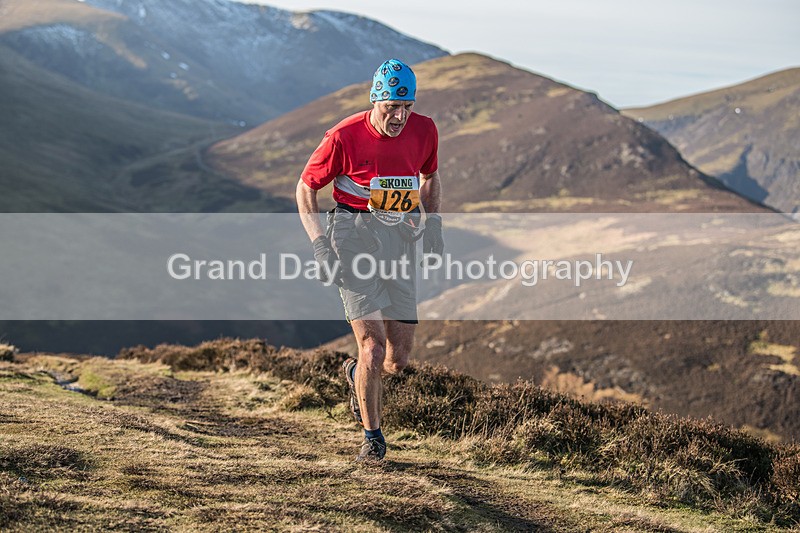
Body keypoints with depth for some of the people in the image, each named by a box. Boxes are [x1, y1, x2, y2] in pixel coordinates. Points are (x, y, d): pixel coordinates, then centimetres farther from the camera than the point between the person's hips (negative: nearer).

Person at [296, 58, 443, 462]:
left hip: (401, 238, 4)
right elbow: (306, 188, -1)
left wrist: (433, 222, 5)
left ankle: (356, 375, 39)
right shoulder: (344, 137, -13)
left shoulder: (423, 130, -1)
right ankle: (372, 436, 8)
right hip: (354, 235, -4)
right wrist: (320, 244, -11)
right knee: (373, 346, -13)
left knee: (398, 361, 2)